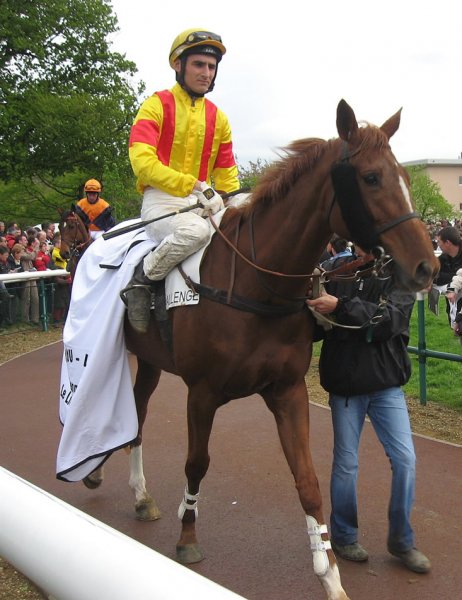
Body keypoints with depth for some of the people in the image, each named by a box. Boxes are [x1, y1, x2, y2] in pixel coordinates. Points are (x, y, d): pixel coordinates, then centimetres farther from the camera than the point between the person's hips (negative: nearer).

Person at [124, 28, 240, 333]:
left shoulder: (218, 117, 16)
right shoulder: (157, 105, 0)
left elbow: (227, 174, 19)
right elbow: (143, 162, -13)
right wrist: (195, 186, -21)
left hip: (202, 202, 6)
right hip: (161, 199, -6)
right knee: (196, 231, -37)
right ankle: (142, 280, -15)